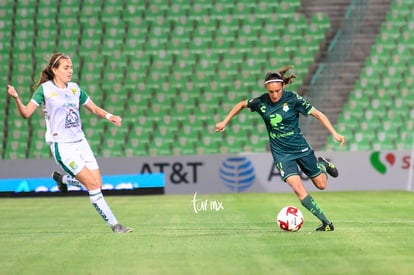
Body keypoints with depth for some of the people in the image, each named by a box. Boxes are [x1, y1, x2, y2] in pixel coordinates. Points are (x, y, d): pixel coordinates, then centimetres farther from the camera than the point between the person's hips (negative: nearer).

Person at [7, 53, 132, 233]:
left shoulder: (74, 88, 9)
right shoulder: (45, 89, -6)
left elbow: (94, 108, 18)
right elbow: (26, 113, -9)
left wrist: (108, 116, -1)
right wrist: (16, 99, -28)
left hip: (80, 142, 6)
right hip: (61, 146, -6)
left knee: (97, 184, 1)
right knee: (92, 184, -13)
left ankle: (62, 178, 27)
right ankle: (114, 225, -6)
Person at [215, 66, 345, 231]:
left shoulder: (293, 99, -15)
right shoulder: (261, 102, -9)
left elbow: (317, 114, -10)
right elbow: (242, 104, 11)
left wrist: (334, 133, -18)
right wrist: (225, 122, 10)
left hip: (300, 148, 0)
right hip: (281, 153, 0)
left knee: (321, 185, 11)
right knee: (297, 187, -20)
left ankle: (322, 164, 47)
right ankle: (326, 222, -12)